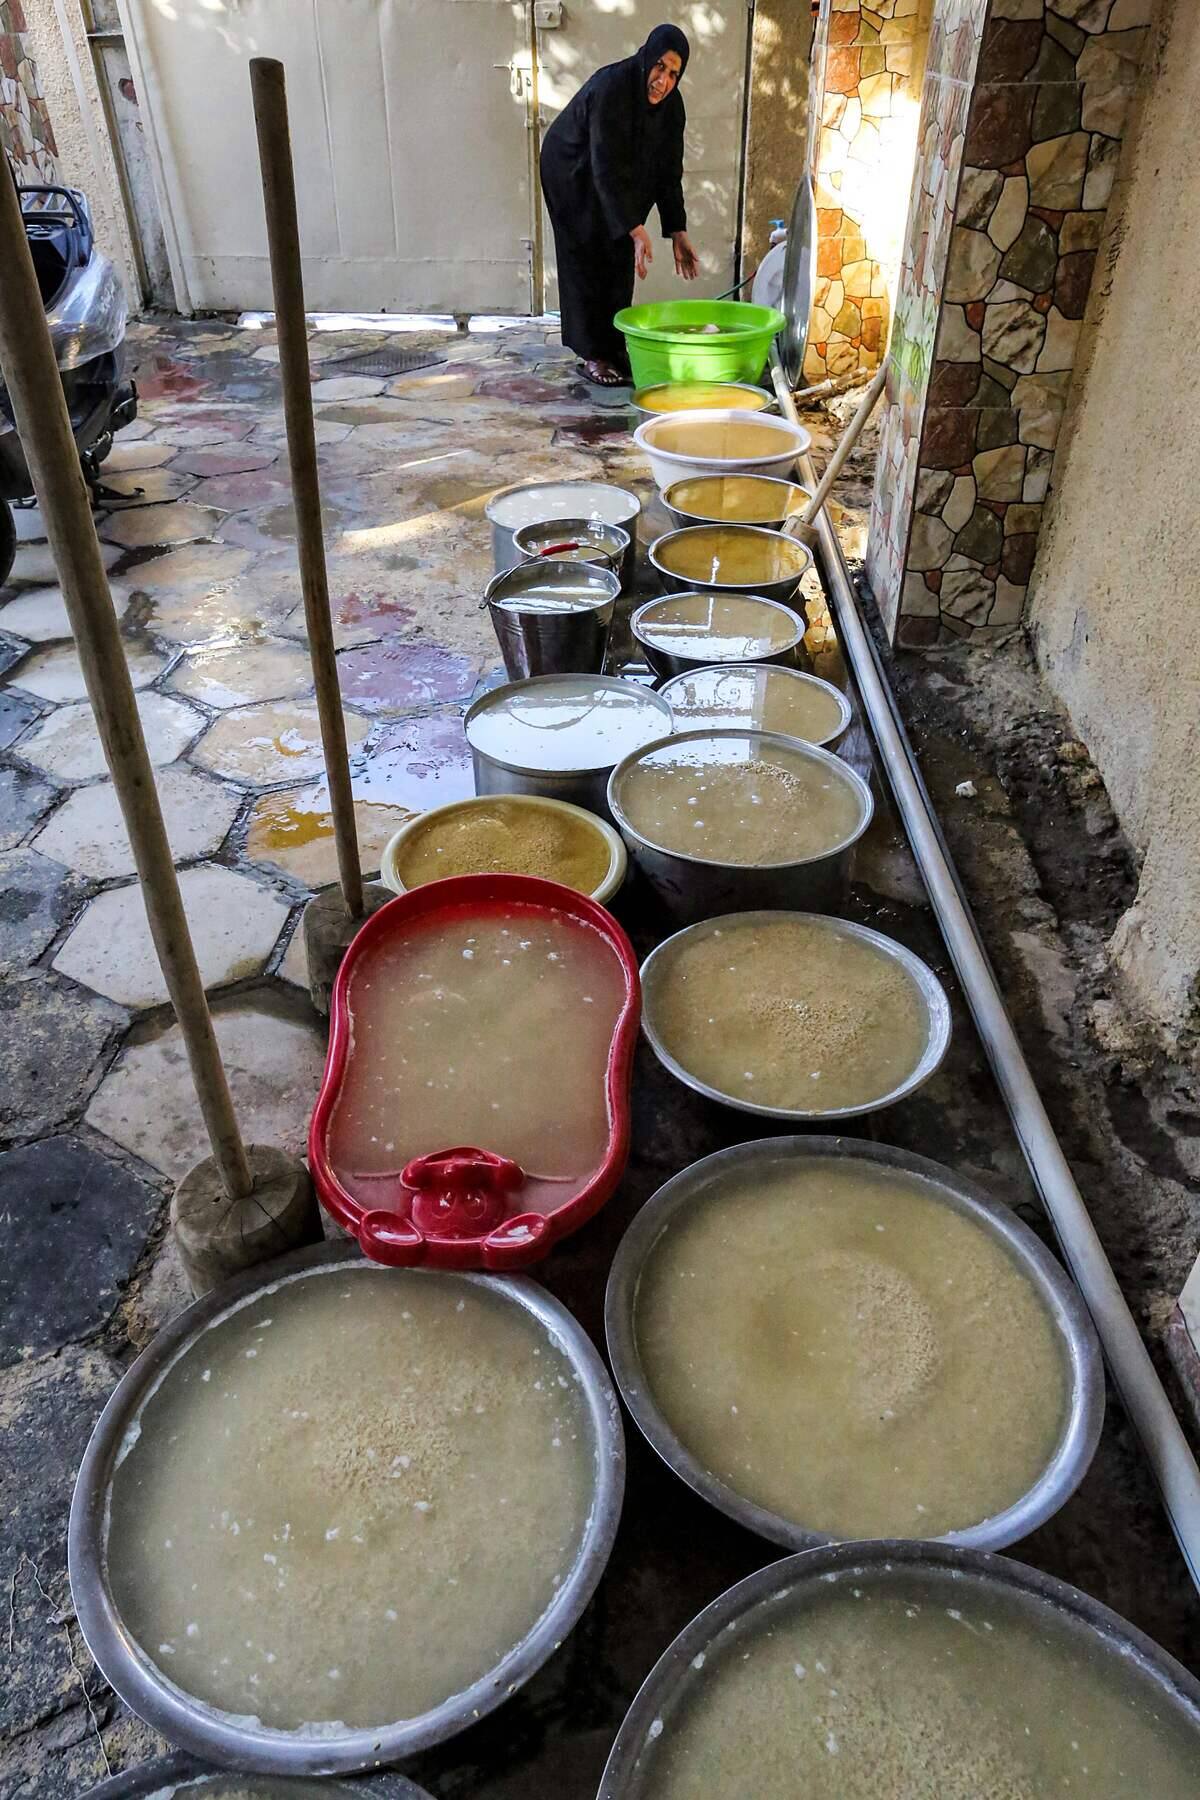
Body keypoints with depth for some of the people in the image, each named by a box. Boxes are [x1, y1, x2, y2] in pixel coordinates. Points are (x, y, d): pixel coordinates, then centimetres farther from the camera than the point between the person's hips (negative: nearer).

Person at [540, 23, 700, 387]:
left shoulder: (670, 105, -15)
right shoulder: (610, 88, -33)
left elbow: (668, 170, -9)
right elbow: (606, 167, -38)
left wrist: (677, 233, -17)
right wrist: (636, 230, -45)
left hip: (618, 183, 6)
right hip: (573, 177, -6)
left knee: (619, 261, 5)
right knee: (586, 262, -5)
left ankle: (614, 347, 14)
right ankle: (591, 354, 1)